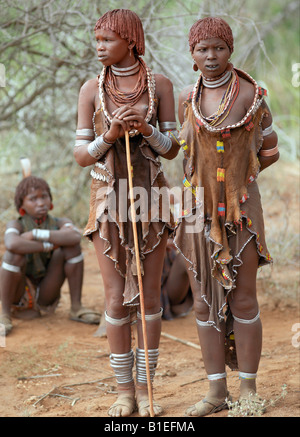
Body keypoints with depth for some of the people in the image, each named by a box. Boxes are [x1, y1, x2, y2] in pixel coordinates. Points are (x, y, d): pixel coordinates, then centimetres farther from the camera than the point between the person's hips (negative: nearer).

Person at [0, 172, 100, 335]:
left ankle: (76, 307, -7)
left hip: (45, 296, 3)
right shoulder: (16, 224, -12)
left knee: (72, 246, -15)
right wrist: (47, 245, -27)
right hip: (19, 295, -3)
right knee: (15, 254, -32)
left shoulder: (60, 223, -4)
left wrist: (35, 234, -29)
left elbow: (75, 236, -30)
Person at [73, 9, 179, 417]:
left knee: (149, 296, 2)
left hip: (150, 199, 0)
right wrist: (110, 135, -20)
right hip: (109, 201, 0)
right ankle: (124, 391, 13)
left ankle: (145, 388, 14)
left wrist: (146, 129, -21)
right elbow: (81, 155, -2)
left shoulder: (160, 85, -1)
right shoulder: (91, 89, -1)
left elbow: (173, 150, -1)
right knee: (117, 299, 1)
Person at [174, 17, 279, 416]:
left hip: (240, 210, -4)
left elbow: (269, 151, 2)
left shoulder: (251, 95, -6)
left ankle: (248, 389, 11)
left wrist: (234, 177, 4)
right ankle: (217, 391, 13)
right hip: (200, 212, 4)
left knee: (242, 298, -1)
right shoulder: (187, 99, 6)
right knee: (205, 300, 5)